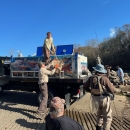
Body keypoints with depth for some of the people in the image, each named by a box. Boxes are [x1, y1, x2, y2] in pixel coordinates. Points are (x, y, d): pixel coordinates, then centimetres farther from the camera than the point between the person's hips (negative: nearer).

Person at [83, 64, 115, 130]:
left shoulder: (91, 78, -3)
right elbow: (112, 90, -15)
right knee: (107, 116, 8)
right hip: (104, 98, -6)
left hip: (95, 98, 6)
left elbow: (85, 87, 6)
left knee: (99, 114, 27)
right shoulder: (104, 78, -18)